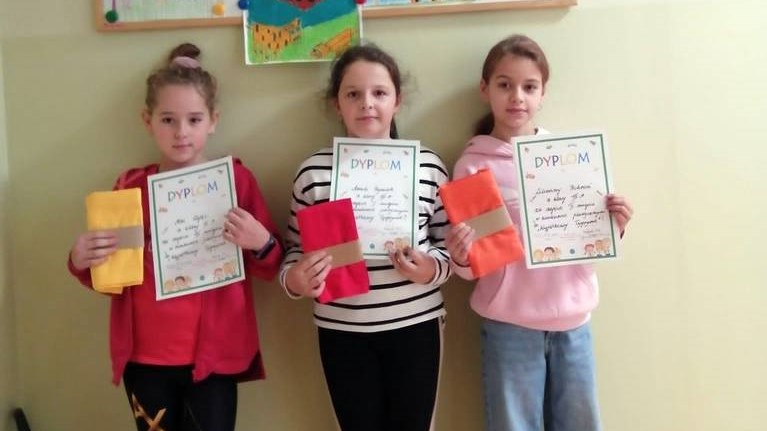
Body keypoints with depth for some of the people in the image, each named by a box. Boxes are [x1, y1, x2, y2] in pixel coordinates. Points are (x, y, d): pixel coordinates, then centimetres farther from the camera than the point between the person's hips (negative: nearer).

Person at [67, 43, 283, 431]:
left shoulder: (235, 178, -4)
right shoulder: (131, 186, 3)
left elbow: (270, 268, 1)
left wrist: (261, 244, -20)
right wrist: (82, 262, -9)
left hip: (214, 356, -2)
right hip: (144, 359, 3)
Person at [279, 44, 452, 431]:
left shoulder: (428, 165, -2)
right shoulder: (314, 171, -3)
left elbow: (447, 244, 6)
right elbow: (295, 250, 5)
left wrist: (431, 269, -15)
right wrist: (293, 280, -16)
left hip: (415, 326, 1)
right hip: (343, 331, 0)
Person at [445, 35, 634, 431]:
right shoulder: (473, 165, -4)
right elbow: (471, 262, -2)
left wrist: (613, 226, -9)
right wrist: (461, 258, -23)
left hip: (572, 320, 3)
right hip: (509, 326, -3)